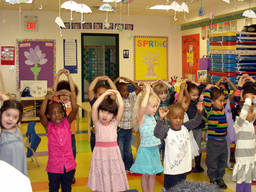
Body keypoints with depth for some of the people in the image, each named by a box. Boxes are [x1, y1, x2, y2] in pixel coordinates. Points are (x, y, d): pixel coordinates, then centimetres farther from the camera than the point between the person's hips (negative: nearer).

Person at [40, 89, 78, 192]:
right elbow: (41, 114, -25)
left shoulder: (67, 123, -3)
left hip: (69, 165, 1)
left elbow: (75, 109, -16)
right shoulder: (48, 126, -7)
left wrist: (72, 94, -27)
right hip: (54, 167, -1)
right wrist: (47, 98, -33)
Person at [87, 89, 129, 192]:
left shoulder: (115, 122, 2)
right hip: (100, 153, 0)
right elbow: (94, 107, -14)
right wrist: (105, 94, -10)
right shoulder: (97, 123, 0)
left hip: (113, 152, 1)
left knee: (115, 183, 5)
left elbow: (121, 107, -9)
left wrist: (117, 93, -1)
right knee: (100, 182, 6)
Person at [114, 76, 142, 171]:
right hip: (120, 128, -4)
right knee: (120, 150, 4)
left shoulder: (131, 97, 2)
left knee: (128, 149, 18)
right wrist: (116, 80, -22)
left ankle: (129, 166, 30)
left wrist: (130, 81, -11)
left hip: (129, 128, 4)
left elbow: (139, 89, -2)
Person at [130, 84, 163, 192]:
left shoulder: (152, 116, 5)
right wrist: (147, 91, -27)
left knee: (153, 174, 13)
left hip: (155, 149, 7)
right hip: (145, 149, -7)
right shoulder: (141, 118, -15)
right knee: (145, 175, 4)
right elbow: (142, 106, -37)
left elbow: (158, 101, 18)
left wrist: (152, 91, 4)